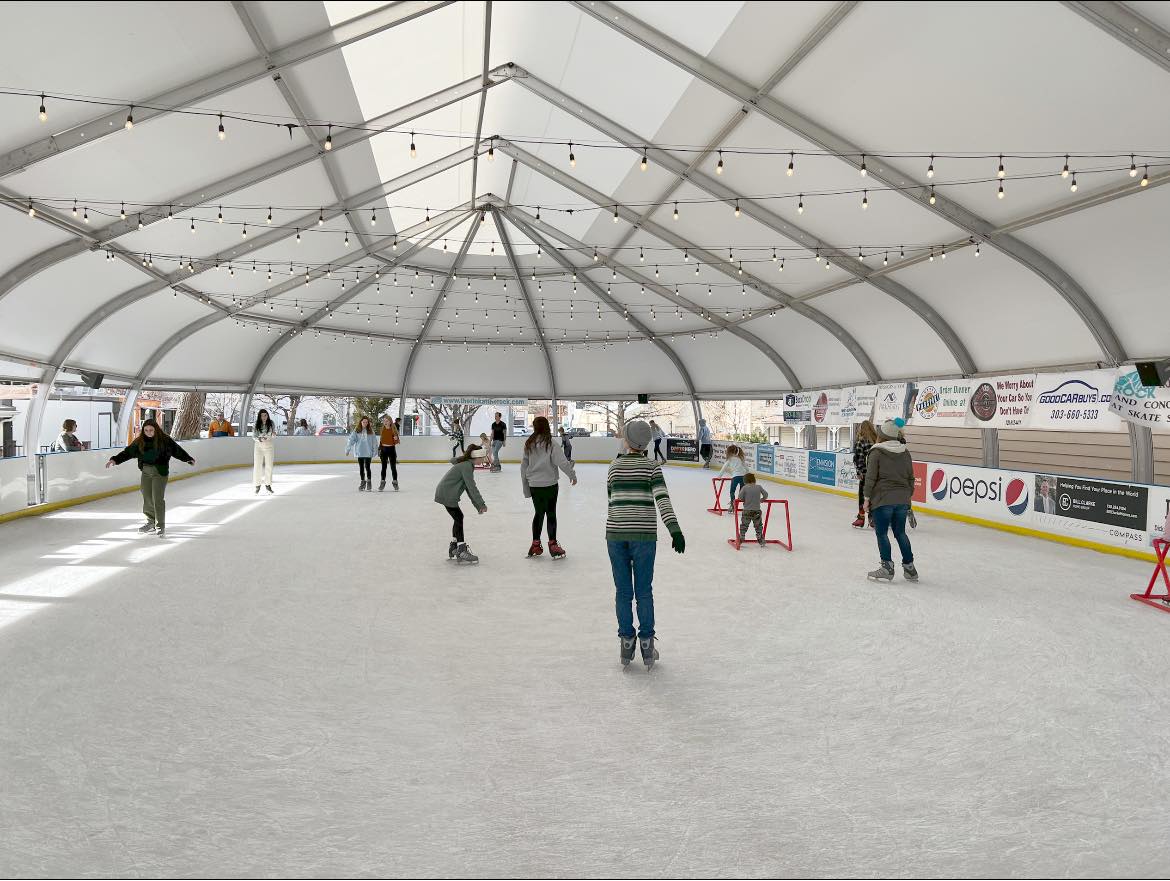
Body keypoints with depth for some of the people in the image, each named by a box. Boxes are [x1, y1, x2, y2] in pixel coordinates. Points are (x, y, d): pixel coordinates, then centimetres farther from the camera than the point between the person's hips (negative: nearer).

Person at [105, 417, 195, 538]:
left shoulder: (164, 439, -6)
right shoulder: (140, 441, 4)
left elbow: (177, 450, -6)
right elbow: (128, 452, 6)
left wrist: (188, 459, -13)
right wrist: (115, 460, -3)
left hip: (159, 472, -5)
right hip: (146, 472, 5)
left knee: (158, 499, -8)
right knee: (147, 498, 10)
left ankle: (160, 527, -1)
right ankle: (151, 523, 26)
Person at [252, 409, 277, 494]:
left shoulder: (271, 423, -8)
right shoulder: (256, 425, -9)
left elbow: (273, 436, -6)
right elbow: (254, 436, -7)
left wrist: (273, 434, -29)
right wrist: (260, 439, -27)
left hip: (269, 447, 1)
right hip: (259, 447, 0)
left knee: (269, 466, 5)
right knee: (257, 466, 1)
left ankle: (268, 485, 16)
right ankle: (257, 485, 10)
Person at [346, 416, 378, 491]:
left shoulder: (370, 431, 0)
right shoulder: (356, 431, 1)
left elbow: (374, 441, 1)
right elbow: (351, 440, -1)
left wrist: (375, 451, -3)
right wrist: (348, 449, -5)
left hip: (368, 453, -2)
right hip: (359, 452, 2)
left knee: (367, 467, -4)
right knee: (361, 468, 9)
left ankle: (369, 482, 9)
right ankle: (363, 482, 22)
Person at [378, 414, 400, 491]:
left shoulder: (393, 429, -6)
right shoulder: (382, 429, 5)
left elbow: (396, 442, -5)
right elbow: (381, 440, 12)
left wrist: (396, 439, -26)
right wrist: (379, 449, 10)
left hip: (391, 449, -3)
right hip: (383, 449, 3)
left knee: (393, 467, 1)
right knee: (383, 467, 9)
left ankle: (395, 482, 10)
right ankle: (382, 483, 16)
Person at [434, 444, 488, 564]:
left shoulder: (467, 464, 14)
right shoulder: (467, 466, -18)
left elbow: (469, 488, 16)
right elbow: (472, 487, -22)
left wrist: (478, 506, 13)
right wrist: (482, 504, -18)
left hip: (445, 493, 10)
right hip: (447, 495, -10)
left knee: (458, 517, 17)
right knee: (458, 518, -6)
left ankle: (453, 548, 26)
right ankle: (462, 551, -4)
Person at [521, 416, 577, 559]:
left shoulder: (529, 445, 2)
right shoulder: (551, 444, -12)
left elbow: (523, 467, 6)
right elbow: (562, 462, -17)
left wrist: (526, 488, 14)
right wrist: (572, 475, -1)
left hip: (534, 486, 4)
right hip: (549, 484, -4)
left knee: (538, 513, 17)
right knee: (551, 514, 6)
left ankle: (535, 544, 23)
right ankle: (553, 545, 11)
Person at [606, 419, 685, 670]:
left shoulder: (614, 467, 5)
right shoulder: (652, 466, -2)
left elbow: (611, 500, 11)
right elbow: (662, 499, -14)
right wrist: (675, 529, -19)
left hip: (615, 534, 2)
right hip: (644, 534, -2)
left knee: (623, 591, 10)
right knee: (644, 592, 8)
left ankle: (626, 643, 17)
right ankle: (647, 645, 15)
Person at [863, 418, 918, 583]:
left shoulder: (877, 453, -8)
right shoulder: (905, 453, 9)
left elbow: (870, 478, -10)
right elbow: (911, 478, 14)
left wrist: (867, 498, -3)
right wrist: (907, 496, 22)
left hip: (882, 500, -6)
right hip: (902, 500, 6)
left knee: (882, 533, 2)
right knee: (900, 533, 15)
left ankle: (887, 567, 0)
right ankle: (909, 568, 19)